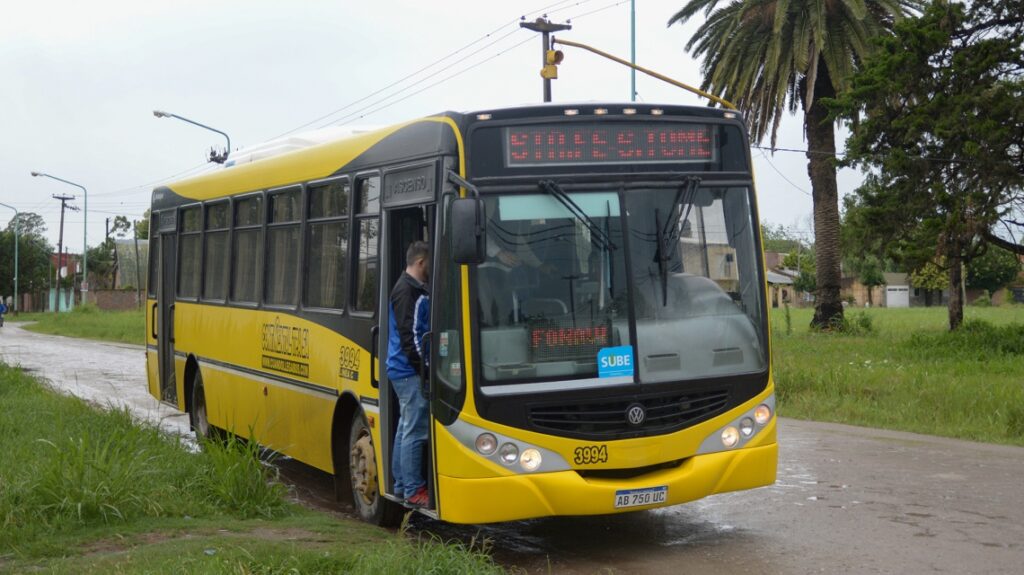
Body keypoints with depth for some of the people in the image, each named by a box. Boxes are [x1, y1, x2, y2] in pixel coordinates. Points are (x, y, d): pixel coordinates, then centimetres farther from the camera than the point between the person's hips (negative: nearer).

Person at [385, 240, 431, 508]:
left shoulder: (415, 289, 18)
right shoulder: (408, 291, -15)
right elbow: (410, 336, -20)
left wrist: (424, 367, 22)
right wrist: (425, 368, -18)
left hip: (403, 371, 11)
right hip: (410, 372, -11)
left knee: (406, 428, 14)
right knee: (415, 431, -8)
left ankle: (401, 485, 20)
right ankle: (414, 491, -5)